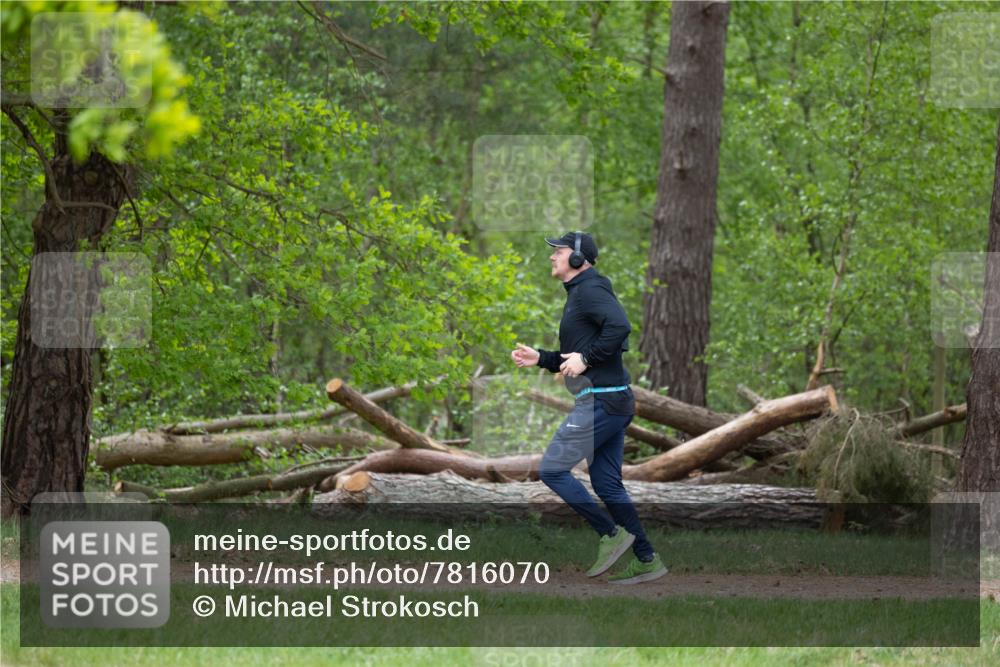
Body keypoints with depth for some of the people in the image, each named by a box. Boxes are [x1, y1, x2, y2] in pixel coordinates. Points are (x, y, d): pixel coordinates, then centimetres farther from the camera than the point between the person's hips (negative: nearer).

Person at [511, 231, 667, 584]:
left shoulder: (590, 290, -10)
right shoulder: (578, 294, 22)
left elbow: (619, 326, -28)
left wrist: (586, 358, -21)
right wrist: (540, 358, 15)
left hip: (600, 402, -10)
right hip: (612, 402, 10)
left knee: (552, 469, -7)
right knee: (606, 483, 11)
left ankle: (611, 534, -5)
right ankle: (647, 561, 11)